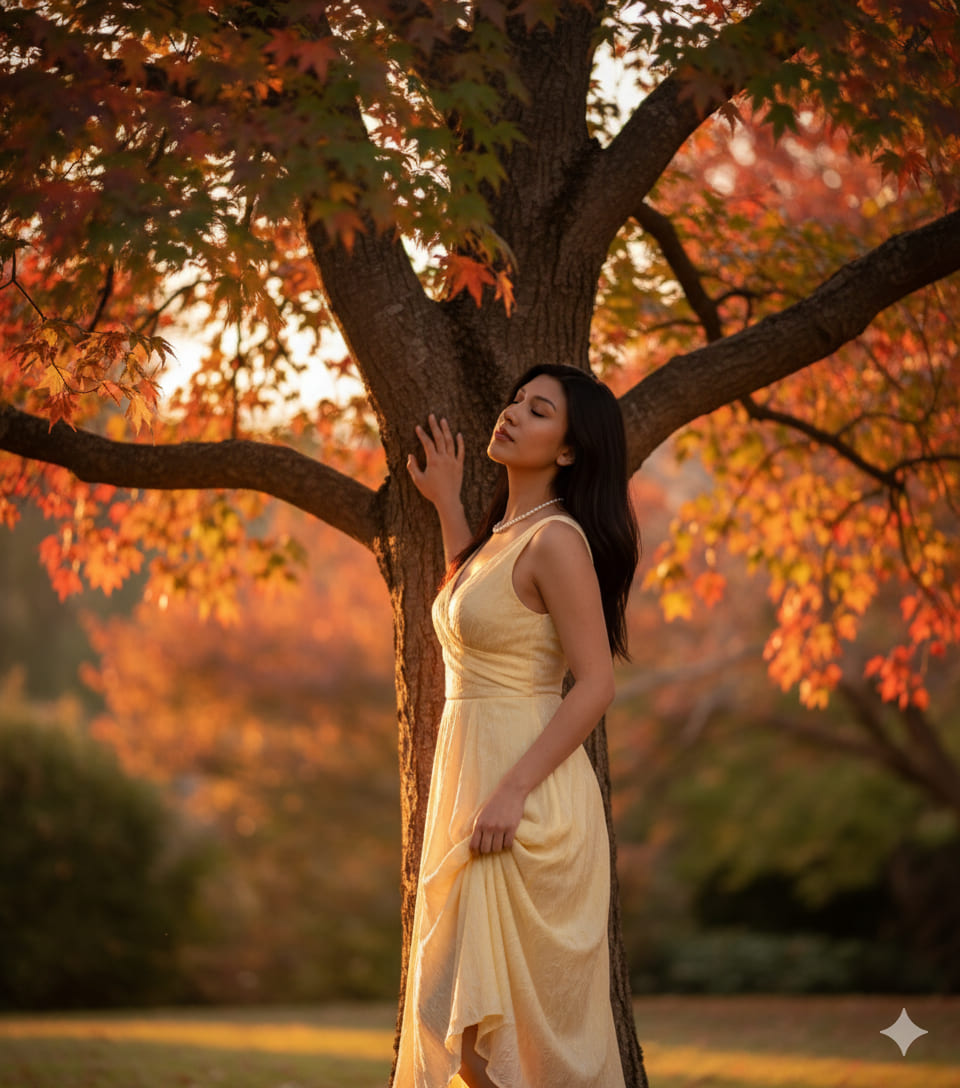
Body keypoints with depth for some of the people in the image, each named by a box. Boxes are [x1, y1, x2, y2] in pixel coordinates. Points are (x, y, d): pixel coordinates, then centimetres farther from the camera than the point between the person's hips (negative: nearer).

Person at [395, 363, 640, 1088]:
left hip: (526, 794, -9)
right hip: (471, 773, 10)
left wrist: (512, 791, -23)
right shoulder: (503, 531, 14)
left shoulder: (556, 539, -13)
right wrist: (447, 506, 32)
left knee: (510, 1008, -7)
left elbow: (595, 684, -18)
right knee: (471, 1006, 12)